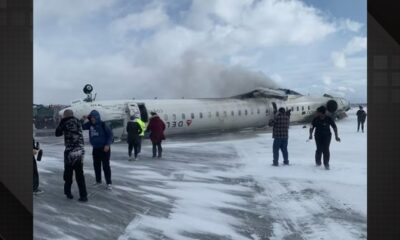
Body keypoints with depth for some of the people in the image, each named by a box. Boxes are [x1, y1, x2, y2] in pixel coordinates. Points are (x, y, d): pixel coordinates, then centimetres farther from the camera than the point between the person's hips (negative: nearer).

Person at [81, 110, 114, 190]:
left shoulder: (103, 124, -12)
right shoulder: (90, 124, 3)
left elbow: (110, 134, -11)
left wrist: (108, 145, -16)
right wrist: (83, 120, -9)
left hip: (104, 148, -6)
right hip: (95, 149, 6)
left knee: (106, 166, -5)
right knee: (96, 165, 13)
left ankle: (109, 183, 0)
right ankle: (98, 180, 28)